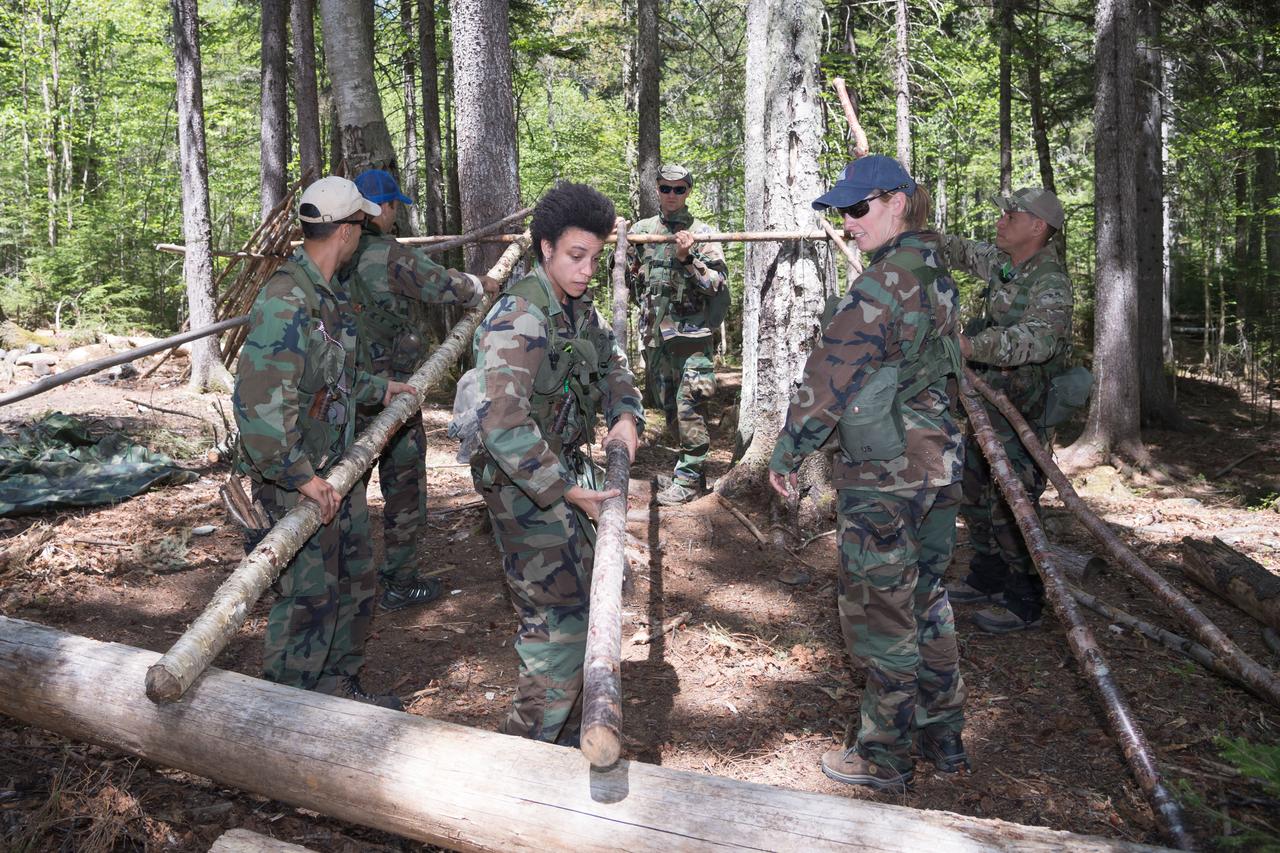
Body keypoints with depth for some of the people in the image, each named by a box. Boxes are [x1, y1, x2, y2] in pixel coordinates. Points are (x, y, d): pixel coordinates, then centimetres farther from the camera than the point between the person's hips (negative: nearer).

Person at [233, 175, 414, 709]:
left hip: (336, 466, 10)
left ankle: (338, 686, 36)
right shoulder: (286, 301, -24)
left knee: (355, 580, 19)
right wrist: (300, 476, -28)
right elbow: (257, 402, -29)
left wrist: (379, 390, 31)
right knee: (309, 595, 0)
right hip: (296, 477, -10)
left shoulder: (330, 294, 9)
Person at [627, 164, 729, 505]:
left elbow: (718, 282, -8)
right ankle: (692, 471, 25)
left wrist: (688, 259, -20)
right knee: (667, 404, 12)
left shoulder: (701, 232, -2)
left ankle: (688, 478, 3)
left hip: (690, 333, -5)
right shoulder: (642, 229, 11)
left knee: (688, 405, -7)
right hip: (654, 333, 5)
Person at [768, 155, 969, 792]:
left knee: (879, 612, 3)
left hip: (881, 476, -9)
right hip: (937, 463, 9)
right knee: (924, 599, 19)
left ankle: (881, 756, 17)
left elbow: (829, 376, -18)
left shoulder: (884, 281, -19)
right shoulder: (938, 275, 10)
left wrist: (787, 452, -8)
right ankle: (943, 735, 32)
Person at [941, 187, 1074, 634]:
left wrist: (972, 345, -51)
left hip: (1024, 413, -9)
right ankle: (988, 577, 35)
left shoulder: (1050, 282, -21)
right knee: (975, 493, 19)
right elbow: (964, 251, 27)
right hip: (988, 401, 10)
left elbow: (1036, 338, -39)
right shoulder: (1000, 262, 7)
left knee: (1011, 506, -5)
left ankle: (1024, 603, 8)